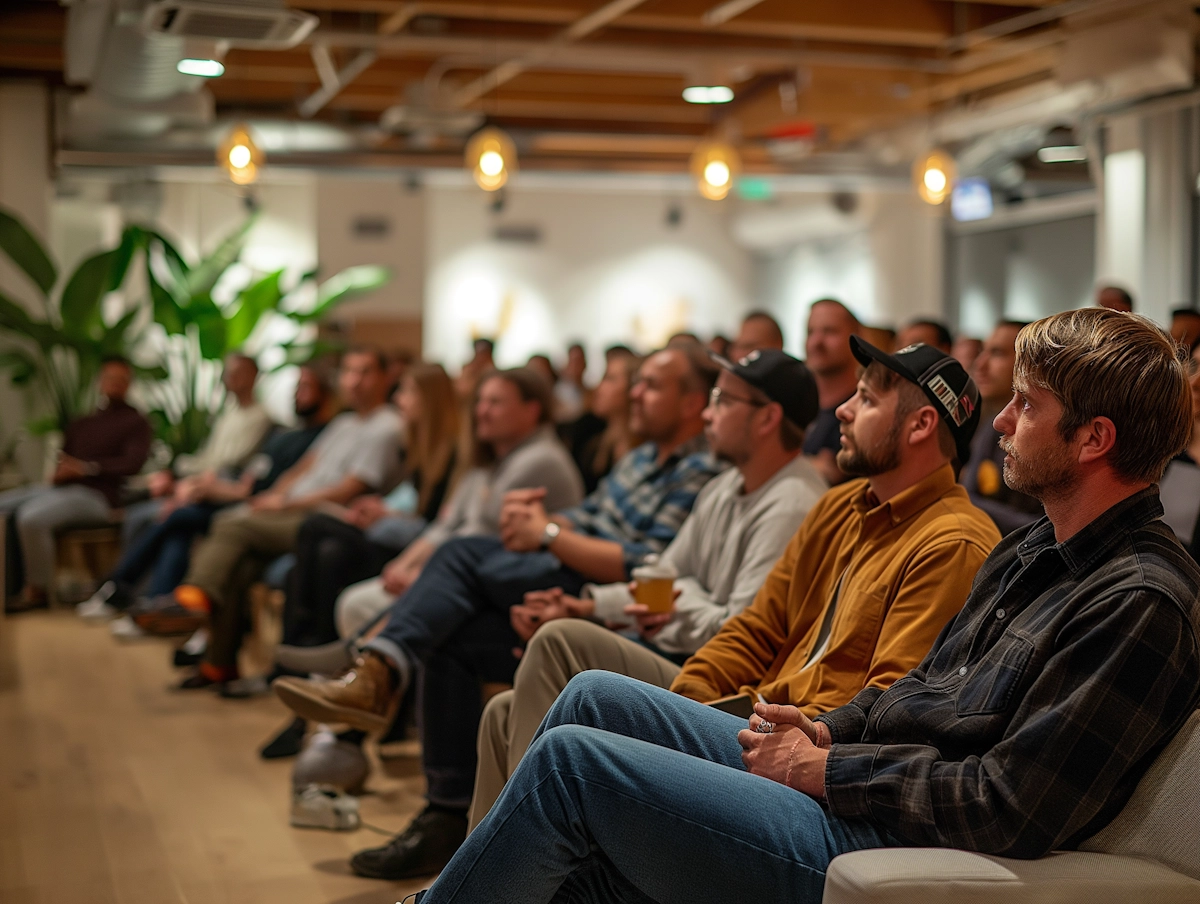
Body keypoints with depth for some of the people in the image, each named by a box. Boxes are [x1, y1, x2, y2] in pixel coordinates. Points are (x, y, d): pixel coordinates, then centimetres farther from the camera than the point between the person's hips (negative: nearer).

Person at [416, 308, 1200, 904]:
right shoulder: (1033, 552, 12)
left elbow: (1006, 809, -23)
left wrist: (824, 769, -15)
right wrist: (828, 732, 3)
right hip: (835, 776, 10)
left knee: (570, 757, -10)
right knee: (595, 697, 6)